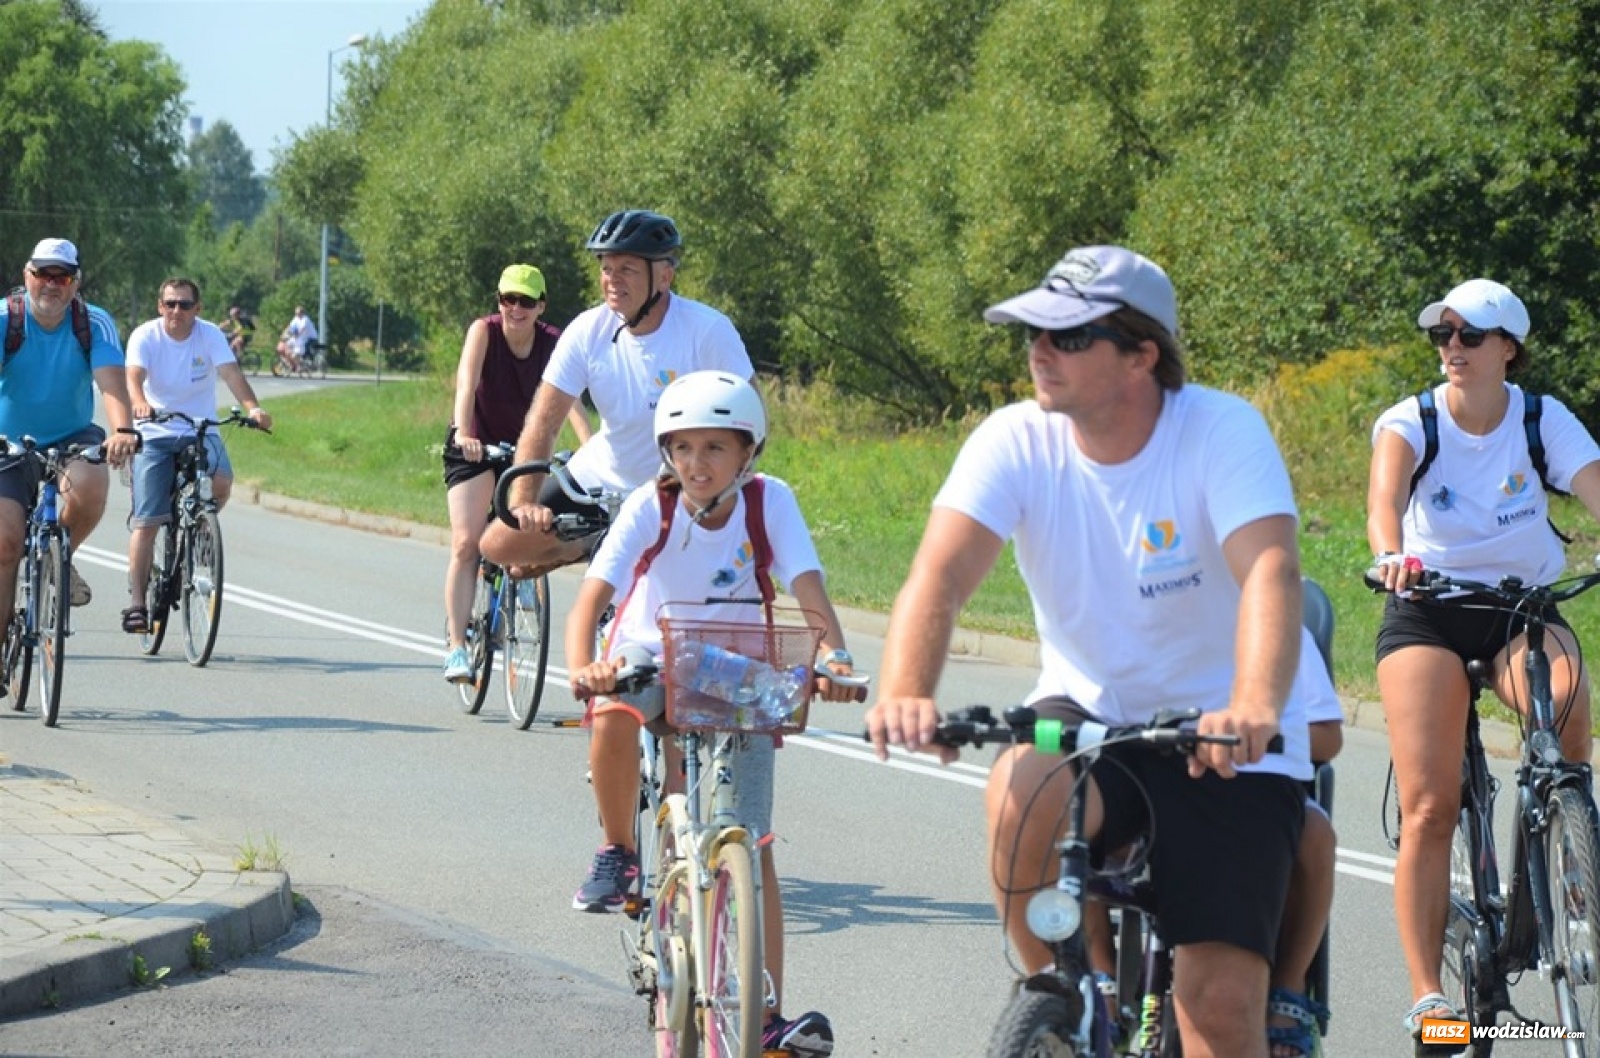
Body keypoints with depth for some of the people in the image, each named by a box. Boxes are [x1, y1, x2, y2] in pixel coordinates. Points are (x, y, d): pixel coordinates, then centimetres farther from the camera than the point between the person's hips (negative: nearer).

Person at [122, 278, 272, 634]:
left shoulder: (210, 335, -7)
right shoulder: (145, 336, -10)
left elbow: (232, 373, -21)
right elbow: (134, 376, -26)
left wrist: (253, 408, -40)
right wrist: (140, 403, -49)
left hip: (201, 431, 1)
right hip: (155, 434, -1)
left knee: (221, 483, -28)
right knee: (146, 521, -10)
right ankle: (136, 602, -5)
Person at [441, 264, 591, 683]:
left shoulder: (552, 343, -16)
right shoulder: (484, 331, -20)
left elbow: (569, 399, -27)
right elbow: (467, 382, -35)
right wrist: (463, 433, -52)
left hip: (525, 445, 3)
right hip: (476, 445, -3)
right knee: (466, 543, -13)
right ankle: (456, 645, -15)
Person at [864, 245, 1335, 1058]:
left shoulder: (1223, 432, -19)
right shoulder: (1017, 441, -11)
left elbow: (1270, 573, -34)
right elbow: (941, 573, -23)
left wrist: (1255, 708, -53)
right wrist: (904, 693, -44)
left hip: (1221, 737, -2)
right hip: (1090, 710, 2)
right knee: (1021, 796, -32)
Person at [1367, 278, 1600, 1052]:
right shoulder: (1410, 422, -9)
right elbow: (1385, 493, -29)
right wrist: (1392, 554, -52)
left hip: (1524, 605, 1)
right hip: (1427, 610, -1)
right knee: (1428, 807, -10)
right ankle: (1426, 992, -6)